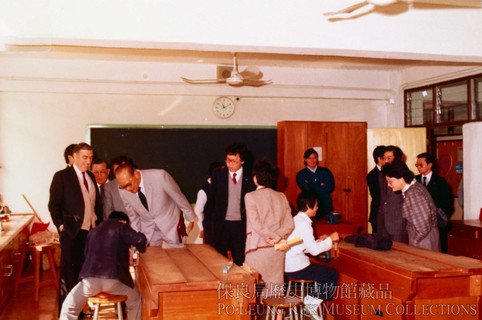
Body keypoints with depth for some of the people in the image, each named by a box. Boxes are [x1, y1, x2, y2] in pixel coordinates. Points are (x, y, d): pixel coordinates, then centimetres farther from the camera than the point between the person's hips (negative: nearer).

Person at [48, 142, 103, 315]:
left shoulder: (91, 176, 11)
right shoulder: (62, 176, -6)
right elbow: (53, 204, -7)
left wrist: (99, 222, 7)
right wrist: (61, 226, -13)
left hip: (91, 231, 5)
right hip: (72, 232, -5)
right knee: (69, 270, 5)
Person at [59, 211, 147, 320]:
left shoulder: (93, 231, 23)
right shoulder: (122, 227, 8)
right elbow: (140, 240, -7)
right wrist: (141, 248, 16)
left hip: (91, 279, 3)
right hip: (115, 280, -3)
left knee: (69, 308, 23)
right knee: (135, 301, 26)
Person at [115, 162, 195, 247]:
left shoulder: (159, 176, -28)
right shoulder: (123, 191, -14)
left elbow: (178, 196, -13)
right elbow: (133, 216, 2)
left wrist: (191, 218, -2)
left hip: (170, 225, -3)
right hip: (148, 230, 3)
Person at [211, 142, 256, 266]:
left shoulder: (250, 177, -3)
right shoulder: (218, 174, 1)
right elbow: (212, 199, 6)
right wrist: (211, 221, 3)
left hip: (242, 224, -1)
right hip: (222, 224, 1)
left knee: (240, 261, 3)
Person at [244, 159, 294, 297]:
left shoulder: (251, 196, -6)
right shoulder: (281, 196, 6)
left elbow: (256, 225, -13)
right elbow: (289, 224, -1)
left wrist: (275, 238, -8)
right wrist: (278, 238, -9)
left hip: (258, 249, -4)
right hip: (277, 250, 4)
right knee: (275, 286, 11)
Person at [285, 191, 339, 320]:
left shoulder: (297, 219, 13)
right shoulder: (303, 222, -17)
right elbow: (314, 250, -18)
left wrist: (319, 241, 11)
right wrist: (330, 239, -7)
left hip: (290, 264, 10)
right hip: (296, 267, -10)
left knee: (323, 271, 23)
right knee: (333, 274, -1)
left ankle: (310, 300, 20)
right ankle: (312, 304, 5)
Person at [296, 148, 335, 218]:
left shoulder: (325, 171, 10)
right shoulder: (301, 175, 5)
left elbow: (331, 187, -3)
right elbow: (306, 189, -9)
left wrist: (313, 188, -6)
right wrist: (321, 186, -2)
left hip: (326, 207, 2)